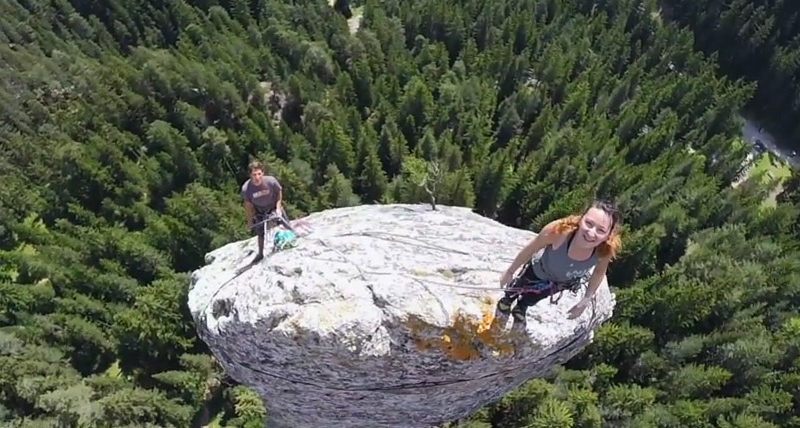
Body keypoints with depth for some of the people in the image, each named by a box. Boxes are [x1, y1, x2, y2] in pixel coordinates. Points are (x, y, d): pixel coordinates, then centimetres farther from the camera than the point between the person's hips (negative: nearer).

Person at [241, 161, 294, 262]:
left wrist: (278, 207, -17)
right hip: (259, 211, 0)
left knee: (287, 225, 10)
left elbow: (279, 192, -12)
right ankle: (260, 254, 33)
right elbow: (248, 205, -16)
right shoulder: (246, 188, -33)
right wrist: (249, 221, -7)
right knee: (260, 233, 11)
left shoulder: (271, 181, -34)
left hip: (274, 207, 0)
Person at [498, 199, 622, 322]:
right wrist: (510, 272, -11)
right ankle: (509, 297, 69)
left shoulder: (607, 250, -40)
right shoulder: (559, 230, -47)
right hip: (539, 271, -2)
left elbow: (599, 272, -14)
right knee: (519, 286, 32)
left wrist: (586, 300, -3)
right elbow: (530, 249, -26)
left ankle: (522, 305, 70)